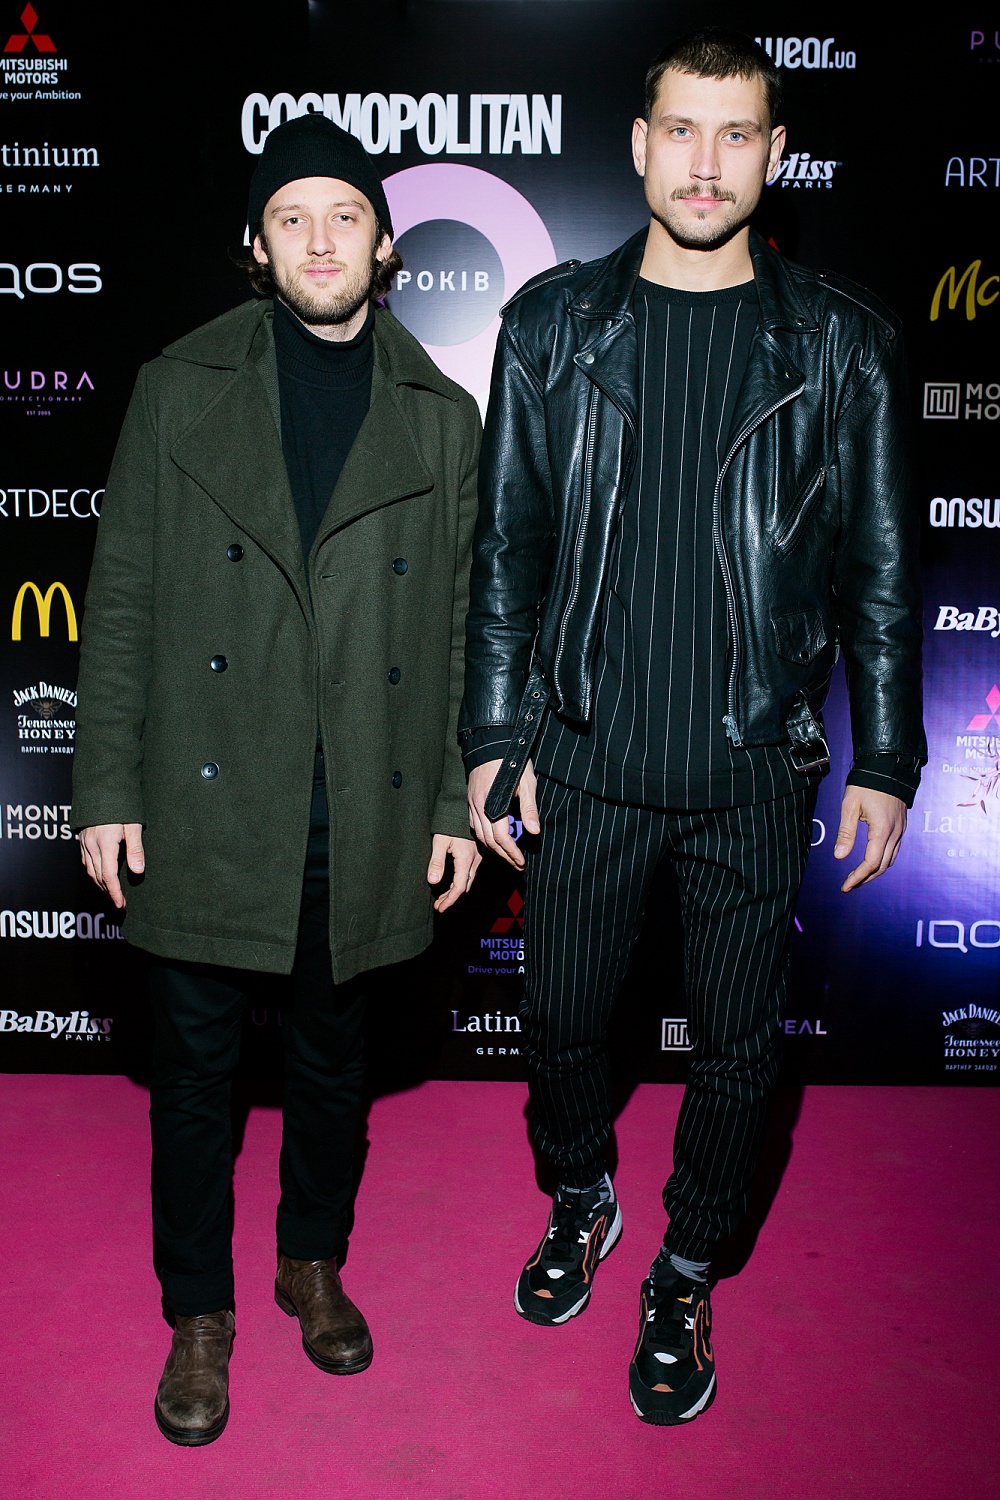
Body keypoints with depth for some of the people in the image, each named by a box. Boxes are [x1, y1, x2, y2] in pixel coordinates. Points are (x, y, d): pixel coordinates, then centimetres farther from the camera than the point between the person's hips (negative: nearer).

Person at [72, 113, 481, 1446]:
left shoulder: (442, 418, 5)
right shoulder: (181, 389, 2)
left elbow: (460, 625, 5)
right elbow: (122, 601, 1)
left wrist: (458, 802, 2)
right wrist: (107, 788, -4)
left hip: (367, 813, 1)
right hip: (205, 803, -1)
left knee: (333, 1055, 17)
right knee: (196, 1065, 11)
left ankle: (314, 1261, 42)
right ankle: (199, 1312, 33)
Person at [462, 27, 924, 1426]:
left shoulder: (841, 340, 0)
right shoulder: (555, 321, 2)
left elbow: (879, 564, 3)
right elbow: (507, 547, 3)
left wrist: (885, 761, 2)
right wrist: (492, 739, 0)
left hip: (755, 771, 0)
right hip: (584, 757, 1)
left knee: (736, 1047, 12)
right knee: (564, 1016, 15)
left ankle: (686, 1273, 38)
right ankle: (580, 1197, 47)